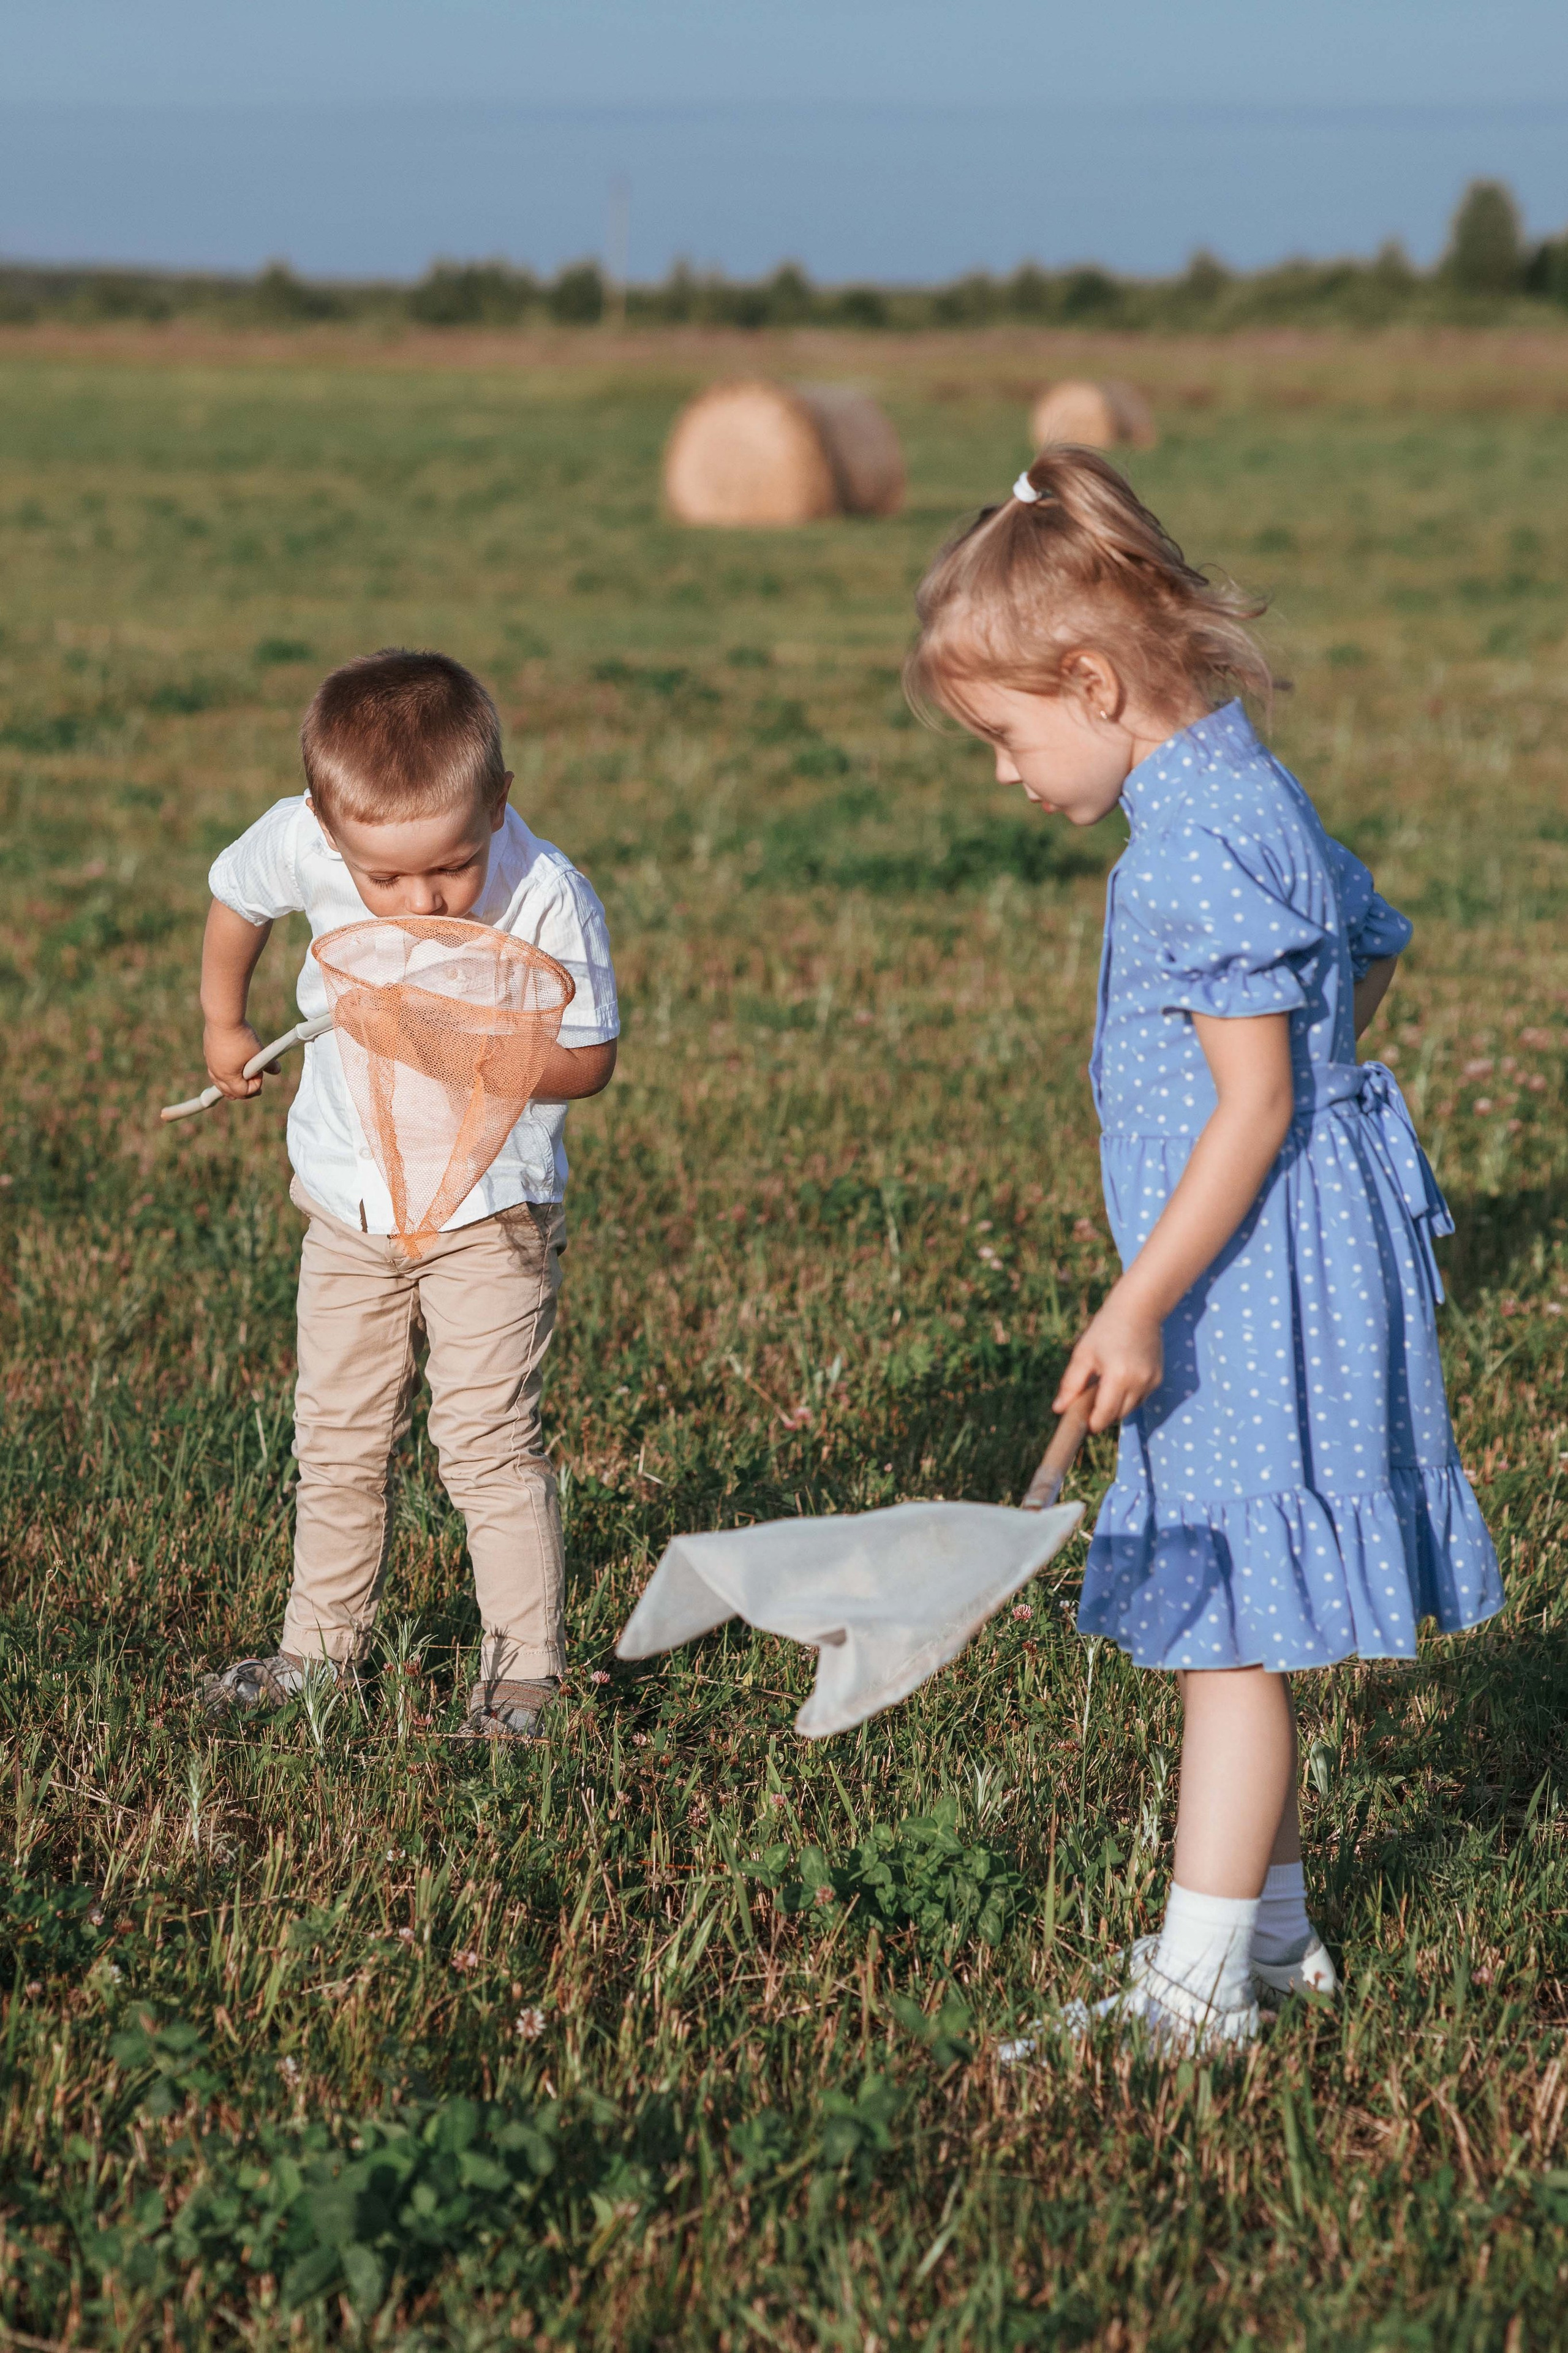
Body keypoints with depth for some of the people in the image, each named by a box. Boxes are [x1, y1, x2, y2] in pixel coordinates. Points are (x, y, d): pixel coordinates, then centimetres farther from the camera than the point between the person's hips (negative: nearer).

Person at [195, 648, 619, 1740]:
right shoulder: (301, 846, -19)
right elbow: (239, 897, 5)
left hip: (490, 1208, -4)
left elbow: (590, 1059, -18)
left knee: (487, 1440, -6)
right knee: (337, 1435, 14)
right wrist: (224, 1024, 17)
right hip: (350, 1196, 4)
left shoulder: (547, 897, -29)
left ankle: (524, 1665, 7)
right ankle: (322, 1643, 29)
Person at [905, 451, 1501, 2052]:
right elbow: (1373, 942, 24)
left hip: (1255, 1276, -10)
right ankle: (1271, 1931, 28)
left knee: (1228, 1629, -3)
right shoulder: (1244, 796, 10)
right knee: (1230, 1623, 17)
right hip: (1263, 1271, 10)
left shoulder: (1194, 849, -21)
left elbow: (1255, 1106, -23)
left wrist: (1139, 1305, -22)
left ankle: (1201, 1989, 5)